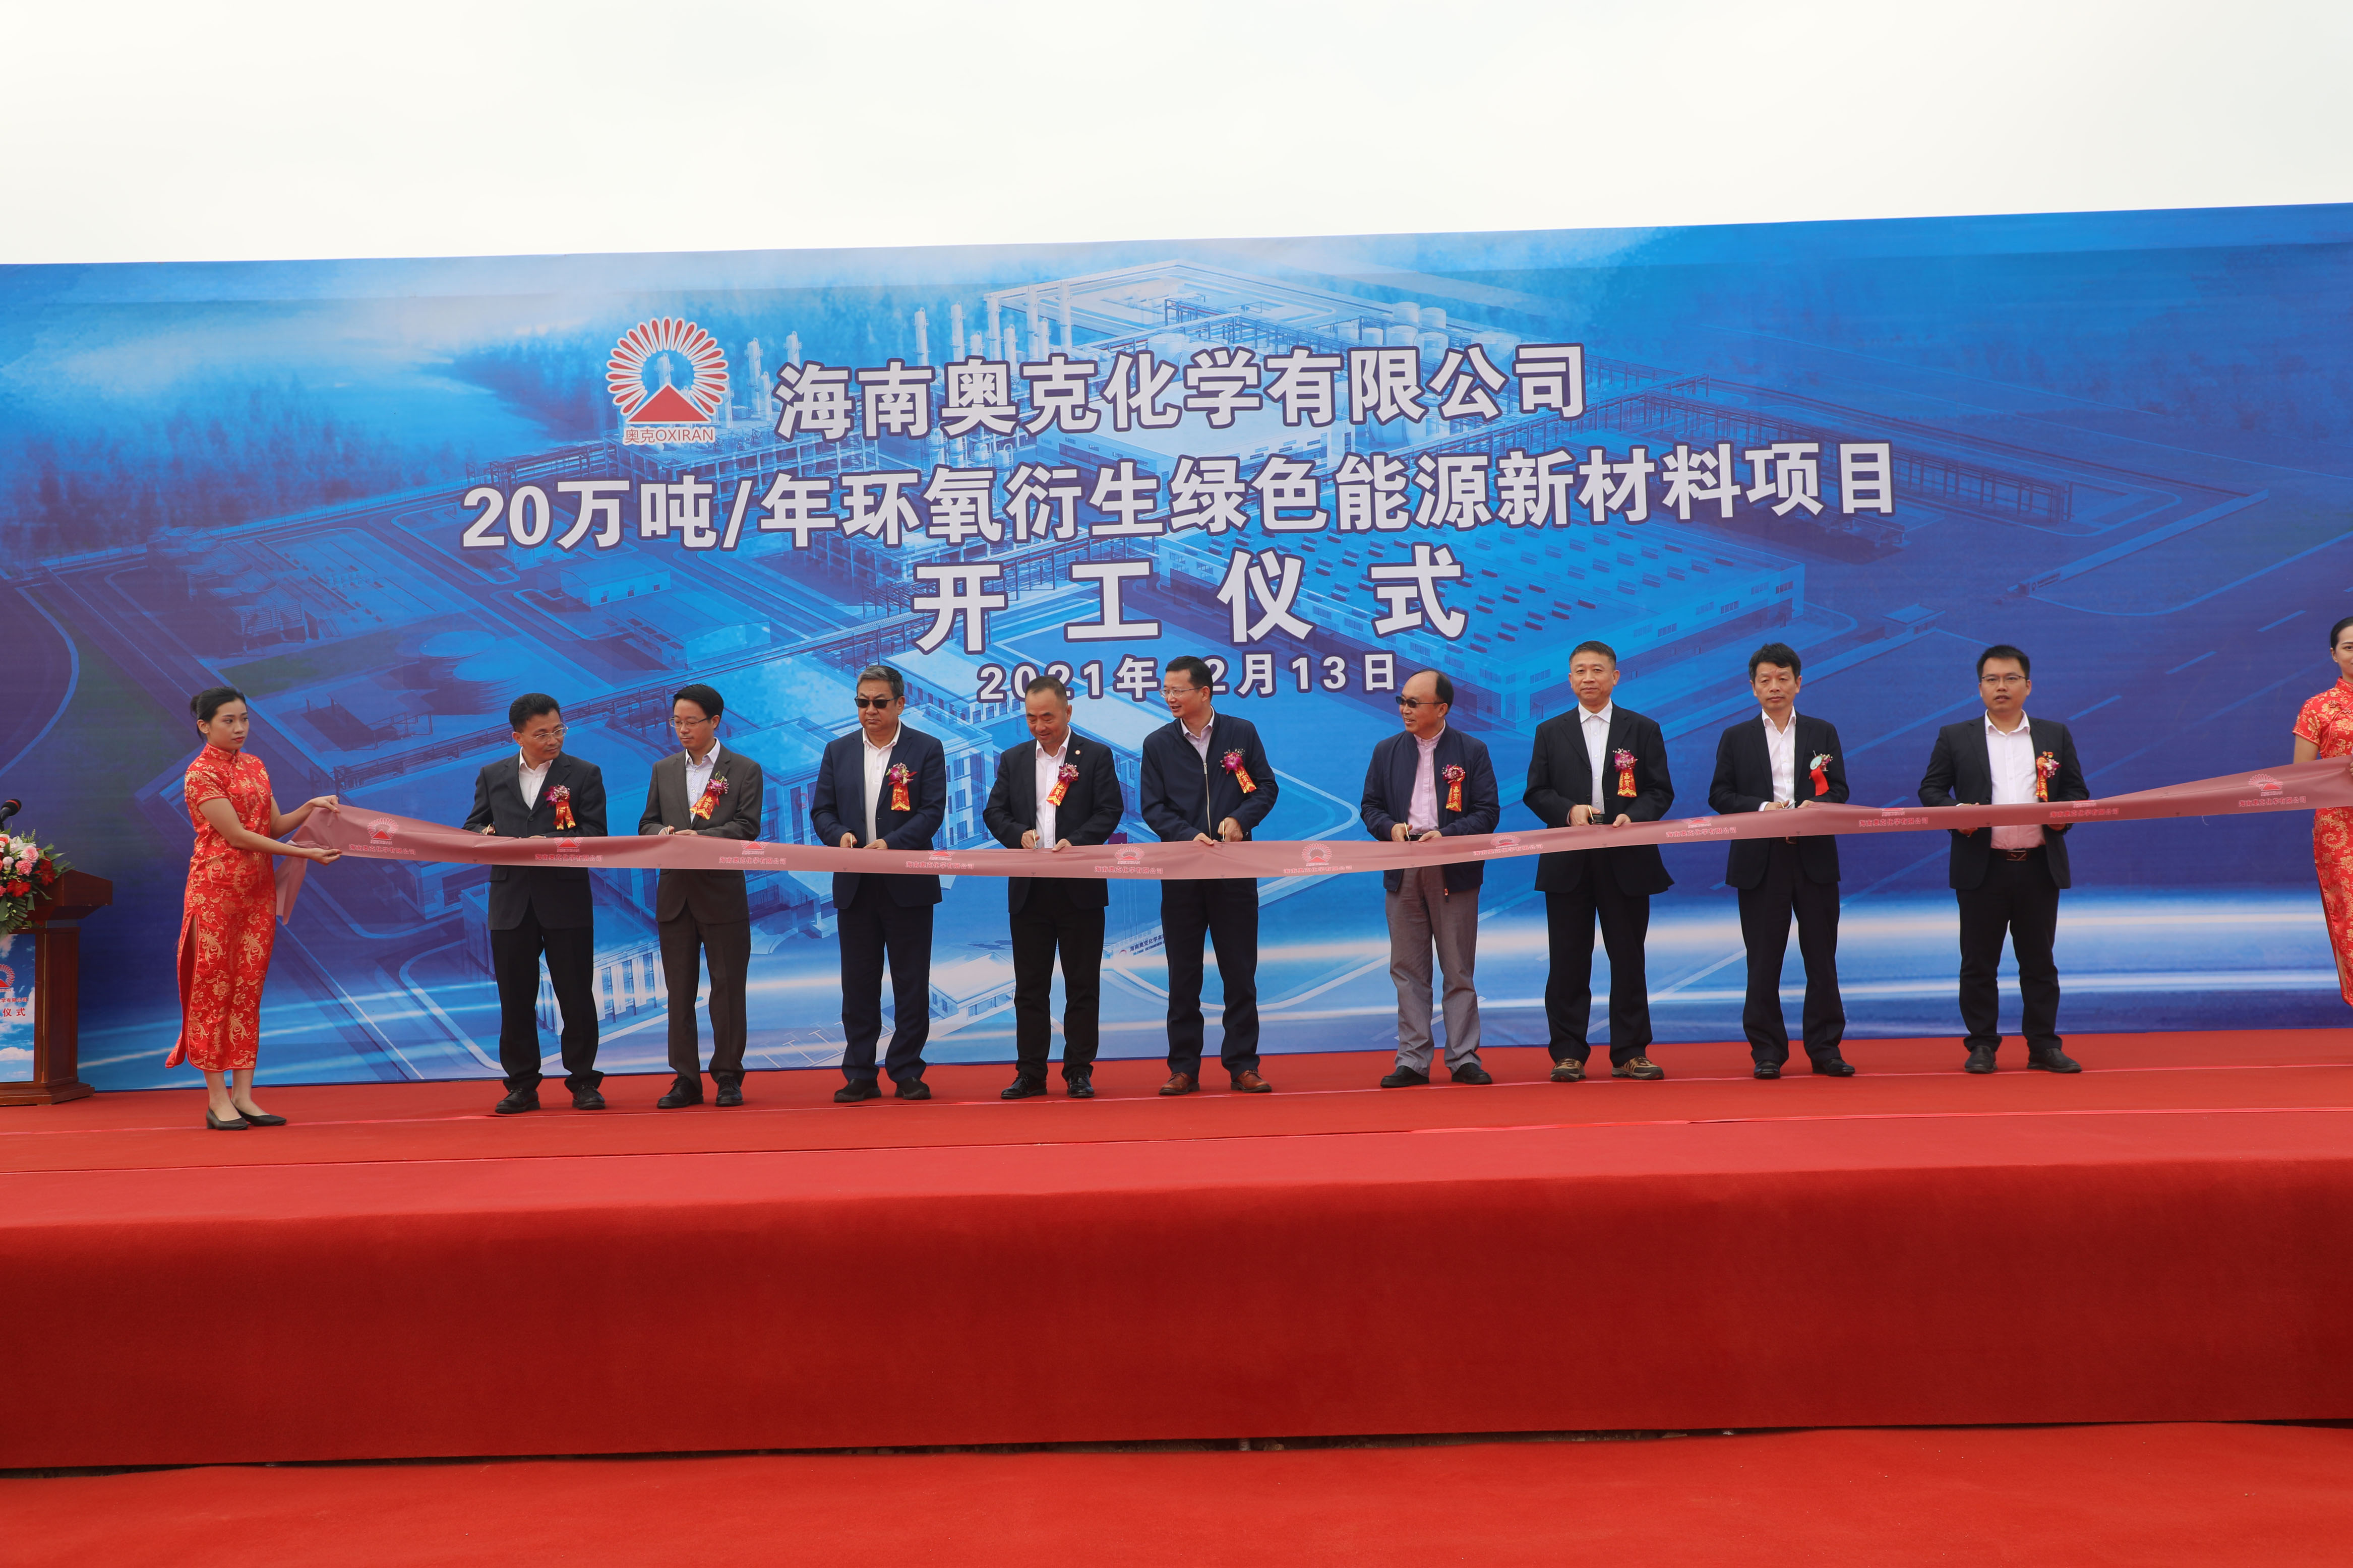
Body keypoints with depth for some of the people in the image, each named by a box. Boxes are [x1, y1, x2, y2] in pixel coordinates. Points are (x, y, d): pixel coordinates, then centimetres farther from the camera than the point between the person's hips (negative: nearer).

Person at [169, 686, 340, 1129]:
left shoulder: (255, 766, 13)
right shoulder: (201, 773, -8)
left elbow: (274, 826, 13)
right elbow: (237, 835, -14)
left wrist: (310, 808, -5)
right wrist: (305, 853, -17)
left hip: (258, 889, 6)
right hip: (217, 888, -6)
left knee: (249, 990, 5)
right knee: (213, 989, -2)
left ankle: (243, 1095, 8)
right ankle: (218, 1100, 3)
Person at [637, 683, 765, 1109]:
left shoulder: (745, 770, 1)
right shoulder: (663, 770, 13)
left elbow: (747, 827, -8)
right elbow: (647, 823, 12)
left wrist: (701, 837, -22)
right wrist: (662, 833, -12)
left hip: (723, 893, -4)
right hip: (675, 894, 4)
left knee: (727, 987, 1)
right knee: (679, 989, 6)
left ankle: (728, 1076, 9)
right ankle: (686, 1078, 11)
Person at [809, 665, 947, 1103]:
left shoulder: (927, 749, 1)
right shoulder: (838, 751, 11)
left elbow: (932, 811, -7)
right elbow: (821, 809, 9)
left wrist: (890, 843, -20)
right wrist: (840, 835, -13)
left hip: (908, 883, -3)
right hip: (854, 886, 3)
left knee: (911, 983, 2)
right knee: (858, 982, 6)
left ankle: (907, 1072, 11)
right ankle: (859, 1075, 13)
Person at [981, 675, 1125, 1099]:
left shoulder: (1096, 755, 3)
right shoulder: (1013, 759, 12)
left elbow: (1109, 811, -4)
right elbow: (994, 812, 8)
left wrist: (1075, 842, -19)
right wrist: (1019, 834, -12)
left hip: (1080, 887, -3)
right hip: (1028, 889, 3)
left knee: (1082, 984, 2)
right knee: (1029, 985, 5)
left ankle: (1079, 1072, 10)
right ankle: (1030, 1073, 12)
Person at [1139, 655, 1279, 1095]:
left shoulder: (1242, 733, 4)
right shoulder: (1158, 744, 5)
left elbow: (1266, 787, 6)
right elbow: (1153, 808, 2)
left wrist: (1240, 819, -11)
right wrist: (1190, 836, -14)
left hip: (1235, 870, -1)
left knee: (1240, 972, 3)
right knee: (1183, 975, 5)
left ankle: (1243, 1065, 12)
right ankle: (1183, 1068, 12)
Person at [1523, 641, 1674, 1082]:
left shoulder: (1643, 730, 8)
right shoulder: (1550, 732, 10)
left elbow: (1661, 791, 4)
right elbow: (1536, 792, 6)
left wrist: (1633, 816, -15)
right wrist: (1570, 810, -13)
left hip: (1626, 860, 0)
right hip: (1567, 862, 0)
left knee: (1628, 958, 4)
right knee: (1569, 960, 2)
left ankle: (1630, 1053, 12)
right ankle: (1568, 1054, 8)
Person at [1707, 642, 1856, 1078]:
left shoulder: (1823, 732, 11)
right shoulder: (1736, 738, 10)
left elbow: (1838, 791, 4)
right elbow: (1720, 796, 3)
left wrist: (1813, 807, -17)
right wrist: (1763, 808, -14)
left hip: (1815, 858, 1)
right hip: (1759, 861, 0)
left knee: (1822, 957, 3)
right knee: (1763, 961, 2)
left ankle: (1825, 1049, 10)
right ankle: (1767, 1052, 9)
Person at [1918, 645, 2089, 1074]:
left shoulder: (2055, 735, 13)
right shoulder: (1955, 737, 8)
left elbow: (2077, 792, 13)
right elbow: (1930, 791, 6)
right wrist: (1955, 810, -14)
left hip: (2039, 866, 1)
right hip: (1982, 866, -1)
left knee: (2039, 961, 7)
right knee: (1979, 962, 2)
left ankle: (2044, 1045, 15)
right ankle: (1982, 1046, 11)